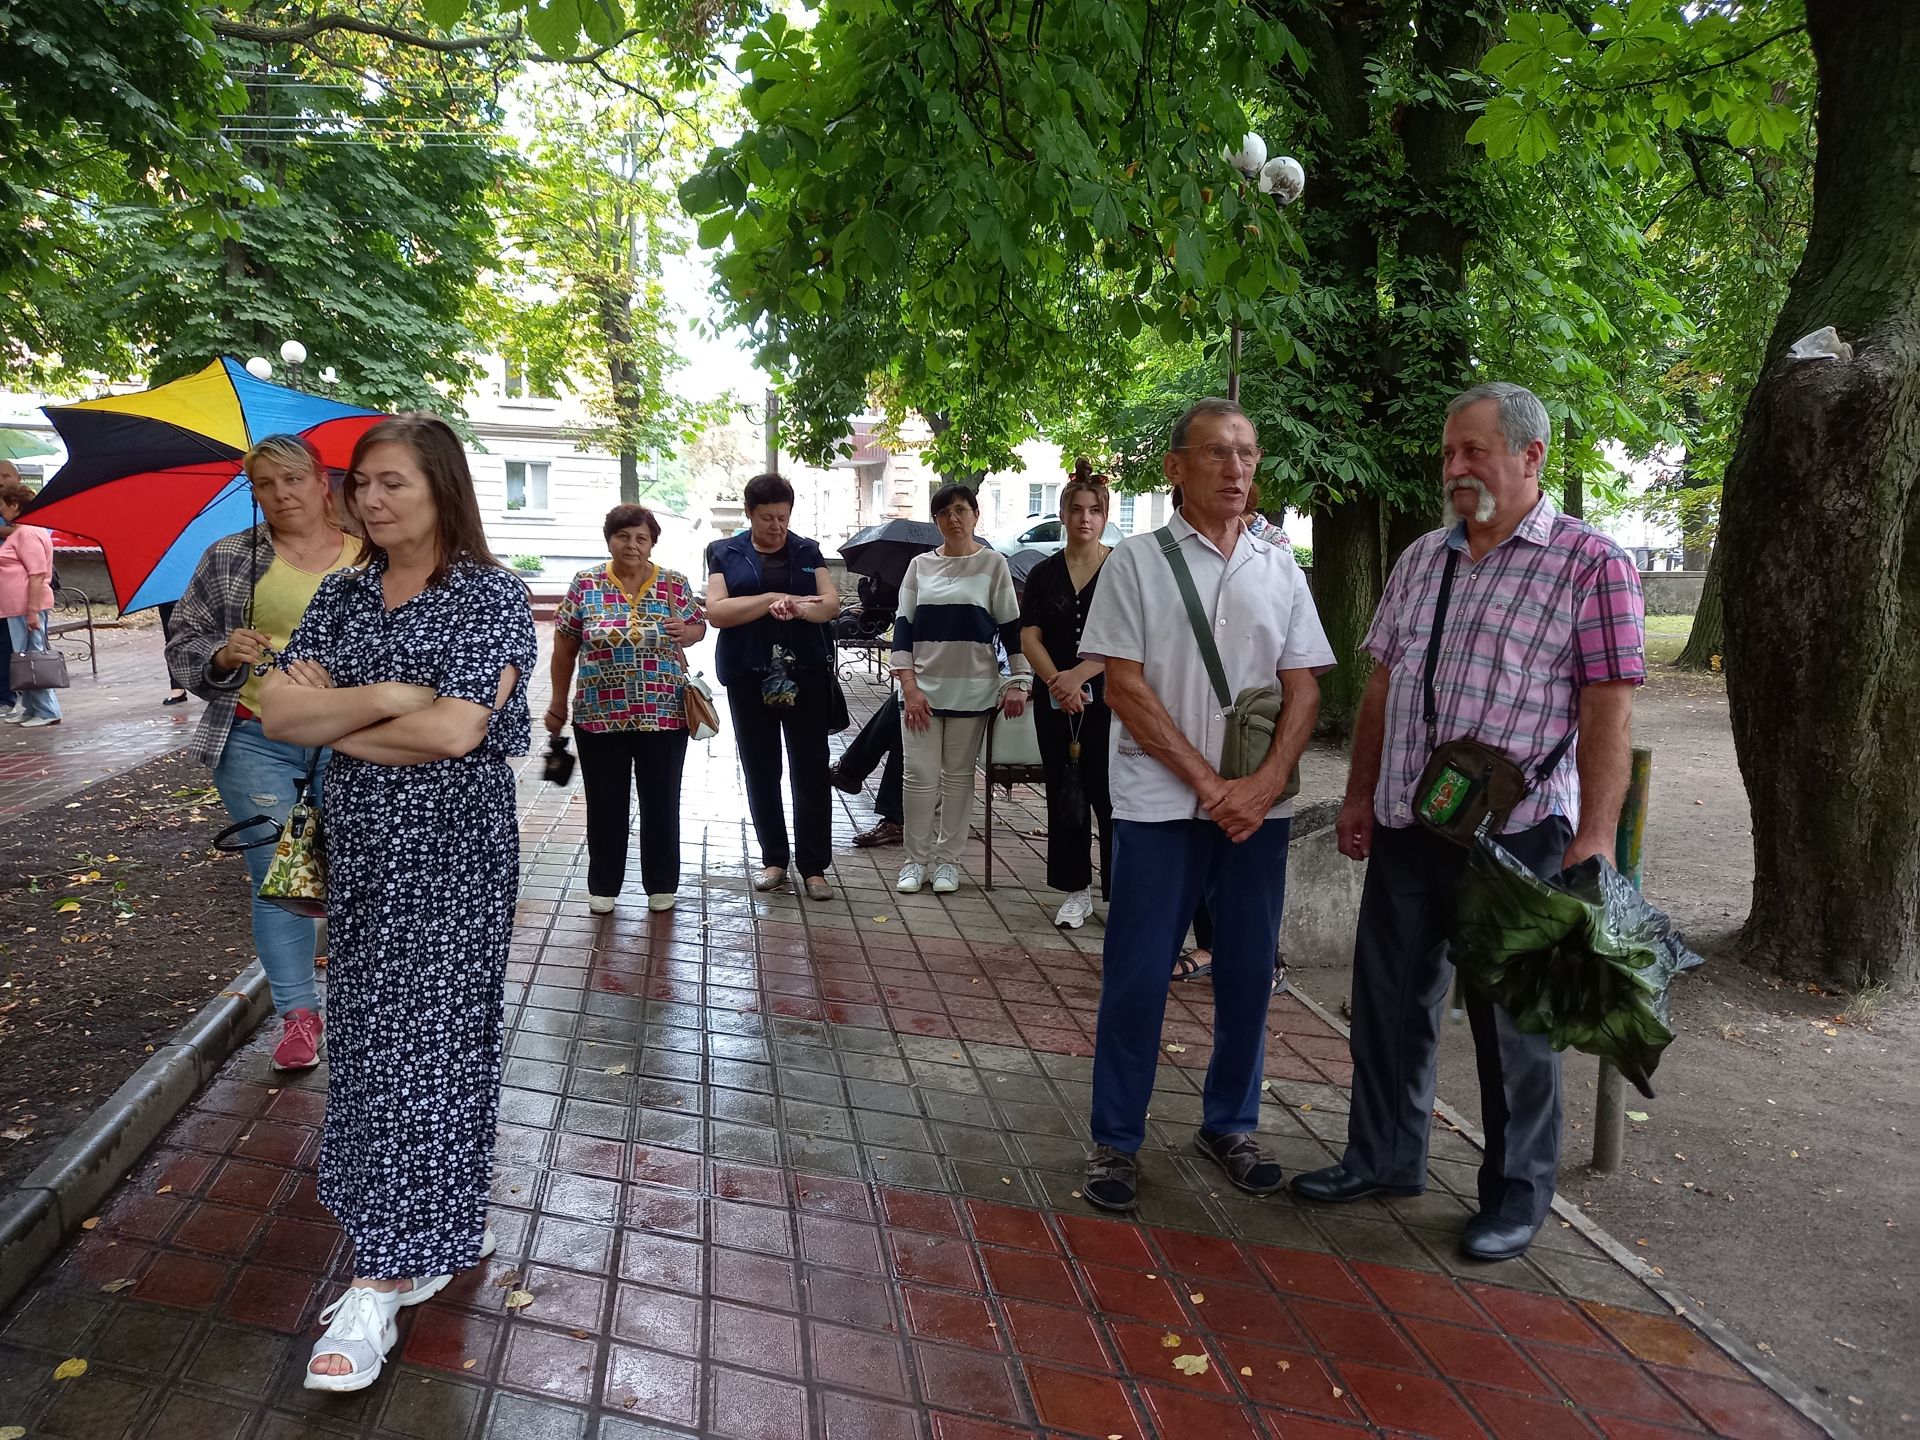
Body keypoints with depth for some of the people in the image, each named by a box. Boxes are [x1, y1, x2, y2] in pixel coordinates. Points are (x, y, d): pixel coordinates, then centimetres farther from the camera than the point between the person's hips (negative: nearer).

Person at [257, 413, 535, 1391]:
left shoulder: (491, 596, -9)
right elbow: (277, 711, -1)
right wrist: (382, 698, -17)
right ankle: (434, 1237, 32)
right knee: (367, 1035, 13)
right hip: (357, 847, 6)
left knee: (423, 1045, -1)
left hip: (451, 854, -6)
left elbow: (455, 730, -21)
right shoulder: (343, 594, 9)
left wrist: (327, 719, -7)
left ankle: (387, 1274, 9)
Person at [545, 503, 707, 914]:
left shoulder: (676, 584, 0)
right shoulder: (585, 584, 0)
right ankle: (603, 885, 24)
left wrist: (687, 632, -14)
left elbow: (699, 627, 10)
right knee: (605, 804, 9)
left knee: (661, 803, 9)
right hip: (599, 715, 0)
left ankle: (662, 884, 24)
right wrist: (558, 703, 5)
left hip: (663, 715, 0)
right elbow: (564, 647, 5)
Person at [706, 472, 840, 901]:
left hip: (805, 673, 0)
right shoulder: (726, 554, 4)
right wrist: (771, 599, -17)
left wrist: (795, 608, -23)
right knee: (760, 771, 8)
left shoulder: (808, 552, 8)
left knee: (811, 771, 0)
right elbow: (716, 612, -8)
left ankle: (813, 866, 7)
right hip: (749, 677, 0)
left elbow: (830, 605, -2)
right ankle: (774, 858, 21)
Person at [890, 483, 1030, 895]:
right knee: (920, 777, -1)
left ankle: (947, 860, 18)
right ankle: (916, 860, 12)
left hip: (972, 688, -1)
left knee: (958, 776, 7)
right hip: (922, 686, 1)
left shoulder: (993, 563, 2)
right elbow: (903, 625, 4)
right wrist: (909, 685, -7)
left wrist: (1018, 681, -5)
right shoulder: (920, 564, 7)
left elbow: (1011, 627, 3)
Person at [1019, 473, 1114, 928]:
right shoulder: (1044, 574, 9)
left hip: (1108, 698, -3)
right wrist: (1056, 681, -14)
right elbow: (1029, 637, 2)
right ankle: (1076, 891, 19)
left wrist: (1078, 675, -19)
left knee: (1109, 796, -5)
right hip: (1055, 702, 4)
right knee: (1064, 797, 8)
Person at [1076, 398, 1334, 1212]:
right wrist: (1209, 785, -12)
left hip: (1258, 807, 4)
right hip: (1158, 805, -3)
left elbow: (1303, 689, 6)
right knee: (1137, 976, 2)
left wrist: (1266, 783, -10)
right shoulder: (1136, 561, -2)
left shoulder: (1279, 570, 9)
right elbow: (1125, 688, -8)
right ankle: (1116, 1142, 16)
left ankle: (1229, 1126, 29)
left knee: (1248, 972, 11)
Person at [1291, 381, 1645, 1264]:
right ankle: (1383, 1157, 34)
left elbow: (1608, 712, -11)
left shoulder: (1589, 563, -7)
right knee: (1389, 996, 15)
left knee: (1510, 1017, 8)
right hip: (1404, 826, 6)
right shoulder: (1421, 560, 10)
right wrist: (1359, 795, 12)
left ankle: (1516, 1195, 27)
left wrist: (1594, 839, -16)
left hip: (1514, 832, -5)